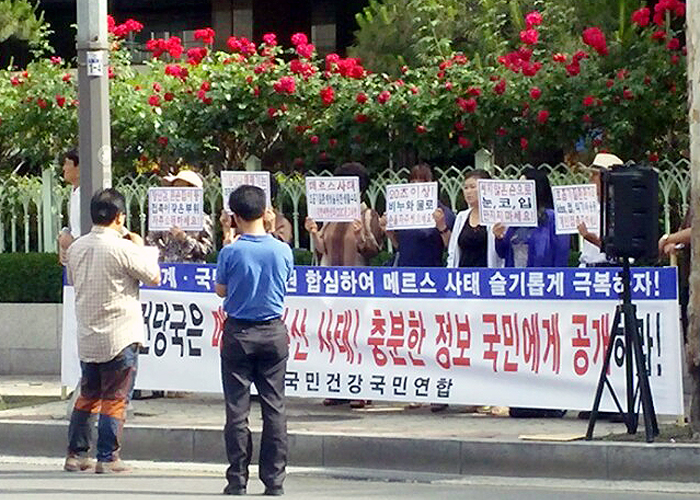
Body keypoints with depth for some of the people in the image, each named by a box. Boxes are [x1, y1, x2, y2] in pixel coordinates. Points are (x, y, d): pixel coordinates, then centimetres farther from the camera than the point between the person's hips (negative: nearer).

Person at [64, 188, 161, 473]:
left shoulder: (76, 248, 3)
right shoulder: (123, 248, -16)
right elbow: (154, 277, -6)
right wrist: (140, 248, 8)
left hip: (87, 337, 6)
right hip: (119, 336, -6)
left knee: (87, 396, 17)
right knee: (115, 399, 0)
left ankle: (76, 454, 18)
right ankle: (107, 458, -1)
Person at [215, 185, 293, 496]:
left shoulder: (231, 252, -12)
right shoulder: (282, 251, -6)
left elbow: (221, 291, 1)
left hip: (238, 333, -2)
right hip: (274, 332, 2)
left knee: (237, 407, 4)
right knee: (274, 406, 7)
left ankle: (238, 480, 4)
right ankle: (274, 480, 7)